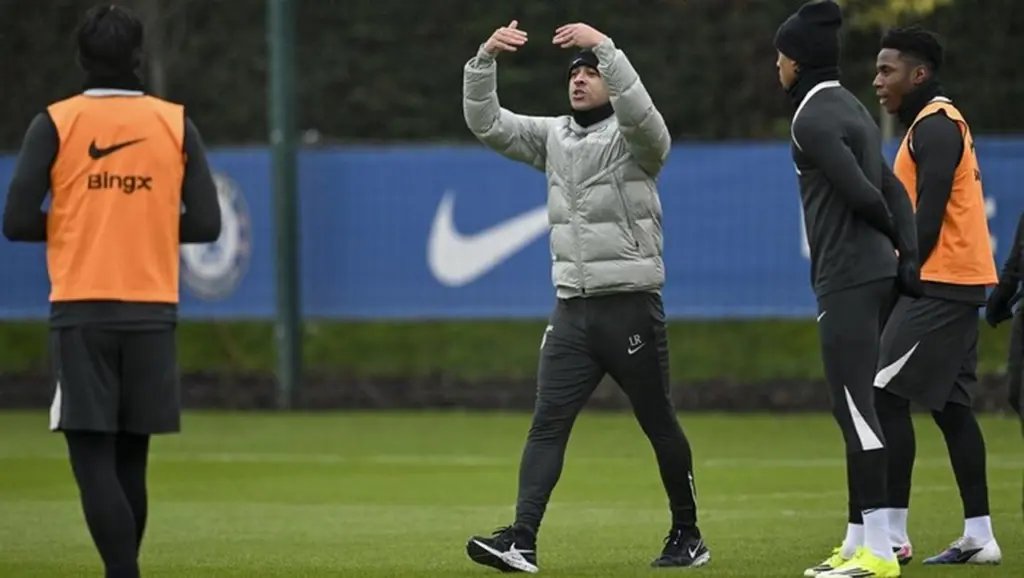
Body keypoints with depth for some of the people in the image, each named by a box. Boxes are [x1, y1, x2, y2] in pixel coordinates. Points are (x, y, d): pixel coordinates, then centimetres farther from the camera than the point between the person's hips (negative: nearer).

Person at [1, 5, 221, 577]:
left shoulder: (54, 125, -2)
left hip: (80, 311, -2)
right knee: (131, 457, 13)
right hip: (152, 310, 3)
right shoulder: (177, 125, 3)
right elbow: (206, 224, 1)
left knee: (92, 456, -5)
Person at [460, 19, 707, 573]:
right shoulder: (552, 136, 12)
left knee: (658, 424, 5)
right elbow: (486, 123, 6)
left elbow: (639, 110, -29)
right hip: (571, 308, 5)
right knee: (547, 423, -7)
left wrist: (604, 47, -35)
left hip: (631, 305, -5)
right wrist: (485, 58, -8)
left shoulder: (634, 139, -5)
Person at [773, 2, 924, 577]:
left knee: (856, 410, -11)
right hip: (875, 277, 10)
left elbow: (862, 193, -19)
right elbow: (892, 190, 14)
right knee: (855, 409, 13)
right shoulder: (851, 108, 18)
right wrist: (909, 257, 4)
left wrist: (894, 240, -1)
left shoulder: (814, 119, -12)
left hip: (849, 281, -10)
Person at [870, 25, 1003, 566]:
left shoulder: (934, 126, -12)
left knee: (886, 395, -11)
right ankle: (979, 536, 11)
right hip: (959, 281, 10)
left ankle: (892, 534, -13)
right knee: (950, 405, 11)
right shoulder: (937, 124, 20)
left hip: (940, 283, -10)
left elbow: (929, 215, -19)